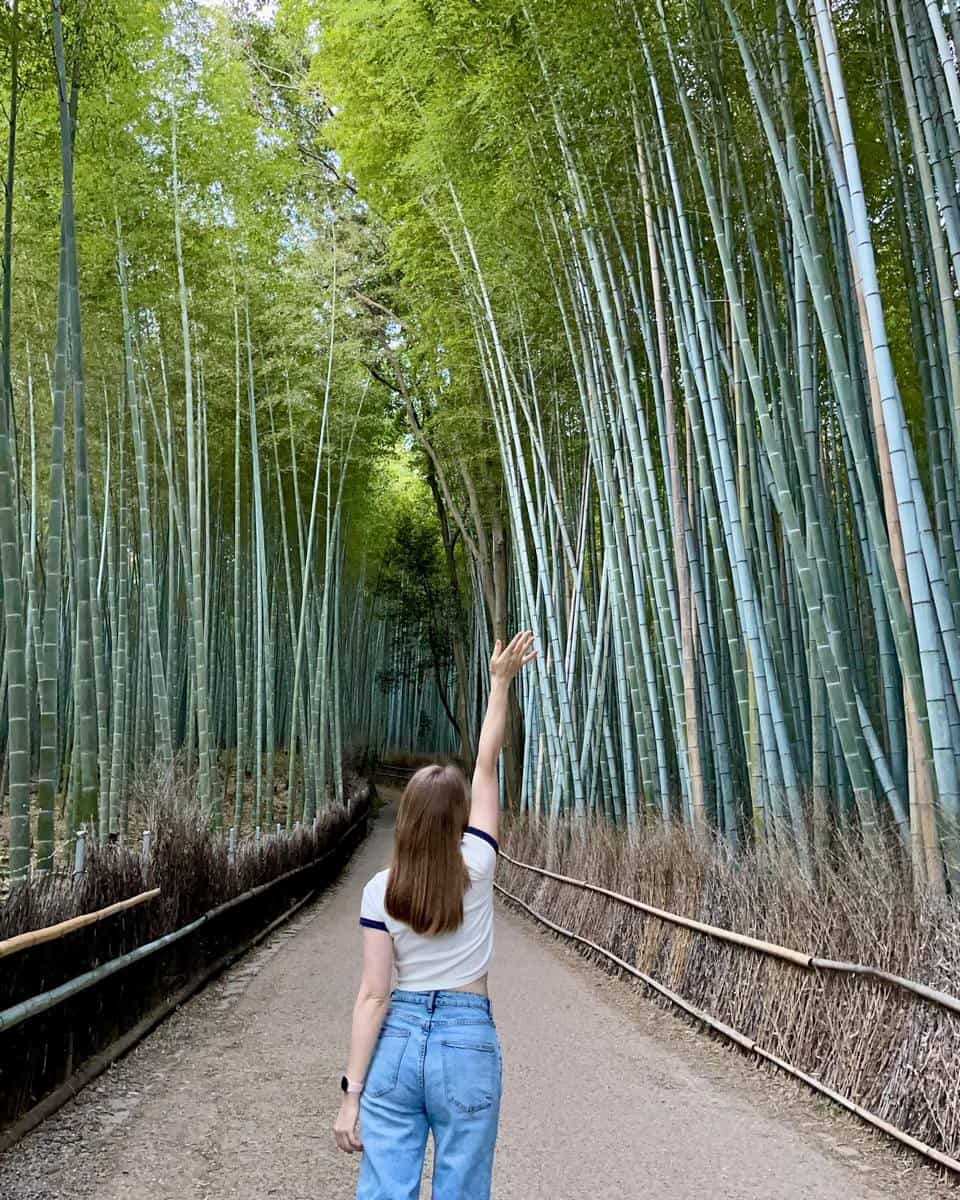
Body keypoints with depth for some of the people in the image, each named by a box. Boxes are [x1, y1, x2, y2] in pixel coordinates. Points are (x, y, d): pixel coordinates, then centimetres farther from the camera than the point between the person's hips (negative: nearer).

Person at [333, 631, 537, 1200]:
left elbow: (374, 996, -9)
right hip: (467, 1044, -1)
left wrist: (352, 1093, -4)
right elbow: (488, 766, 1)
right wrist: (501, 682, 8)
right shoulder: (477, 867, -8)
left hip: (396, 1043, 1)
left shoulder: (380, 891, -7)